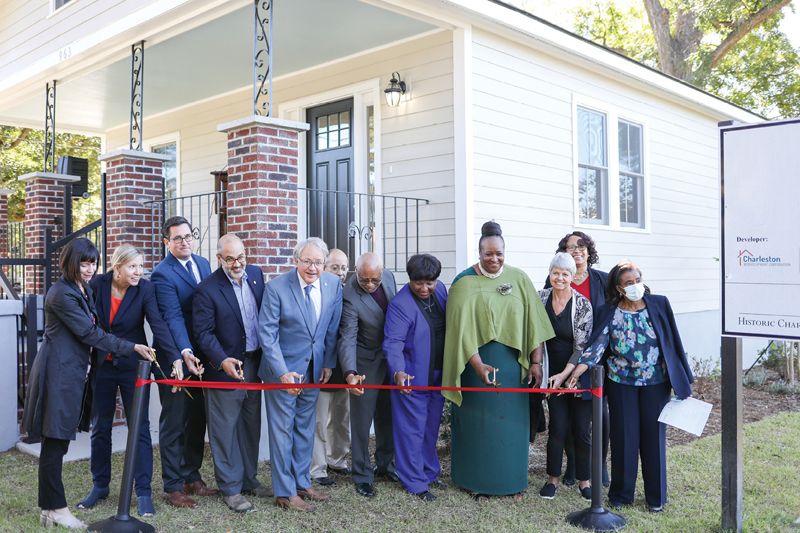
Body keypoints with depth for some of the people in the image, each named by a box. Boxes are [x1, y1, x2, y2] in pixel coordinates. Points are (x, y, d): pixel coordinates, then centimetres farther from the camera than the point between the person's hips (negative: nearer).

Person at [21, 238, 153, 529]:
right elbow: (89, 333, -18)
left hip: (72, 371, 9)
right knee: (55, 441, -2)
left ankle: (50, 508, 19)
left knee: (59, 440, 12)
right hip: (58, 373, -9)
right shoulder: (61, 294, -15)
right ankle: (55, 509, 6)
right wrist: (131, 347, -18)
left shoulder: (85, 290, 13)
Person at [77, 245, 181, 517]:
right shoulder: (97, 284, -8)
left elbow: (158, 324, -23)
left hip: (133, 366, -2)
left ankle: (143, 491, 9)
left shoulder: (146, 289, -14)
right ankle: (100, 485, 29)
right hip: (101, 366, 2)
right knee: (100, 428, 13)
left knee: (140, 428, 1)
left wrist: (176, 356, -35)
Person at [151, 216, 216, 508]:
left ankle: (192, 476, 29)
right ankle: (173, 486, 14)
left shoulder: (203, 264, 8)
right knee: (173, 422, 4)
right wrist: (184, 353, -35)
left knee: (198, 419, 15)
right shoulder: (162, 274, -14)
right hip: (176, 357, -7)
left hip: (201, 356, 7)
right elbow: (173, 317, -23)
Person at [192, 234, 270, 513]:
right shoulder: (207, 289, -15)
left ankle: (248, 479, 31)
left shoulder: (256, 273, 1)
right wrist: (222, 361, -28)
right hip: (225, 366, -6)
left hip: (255, 363, 6)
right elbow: (203, 333, -15)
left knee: (251, 425, 16)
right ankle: (230, 488, 16)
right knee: (226, 429, 4)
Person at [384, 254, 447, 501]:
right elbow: (393, 343, -25)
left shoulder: (440, 289, 0)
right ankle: (414, 482, 16)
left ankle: (430, 472, 36)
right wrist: (398, 372, -41)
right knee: (412, 431, 3)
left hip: (437, 376, 7)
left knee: (431, 428, 20)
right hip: (411, 379, -7)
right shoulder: (400, 304, -21)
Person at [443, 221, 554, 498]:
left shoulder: (519, 279, 1)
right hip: (478, 362, -3)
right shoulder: (464, 282, -8)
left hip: (513, 363, 3)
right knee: (480, 420, 6)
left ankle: (511, 479, 26)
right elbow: (462, 328, -15)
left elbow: (533, 322, 0)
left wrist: (536, 362, -5)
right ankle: (477, 480, 21)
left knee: (512, 420, 10)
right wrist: (478, 365, -24)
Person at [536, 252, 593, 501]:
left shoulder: (582, 305, -10)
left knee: (582, 429, 3)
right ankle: (553, 478, 18)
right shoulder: (540, 298, -1)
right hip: (553, 373, 2)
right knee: (558, 427, 2)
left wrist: (565, 375, -20)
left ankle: (584, 481, 20)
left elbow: (582, 346, -12)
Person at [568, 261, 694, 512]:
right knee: (624, 437, 5)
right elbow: (596, 345, -13)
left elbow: (673, 343, 1)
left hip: (655, 382, 0)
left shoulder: (659, 305, -3)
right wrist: (576, 372, -27)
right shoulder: (608, 313, -4)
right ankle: (621, 494, 21)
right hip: (622, 383, 0)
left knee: (654, 436, 7)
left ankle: (656, 496, 22)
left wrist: (683, 380, 3)